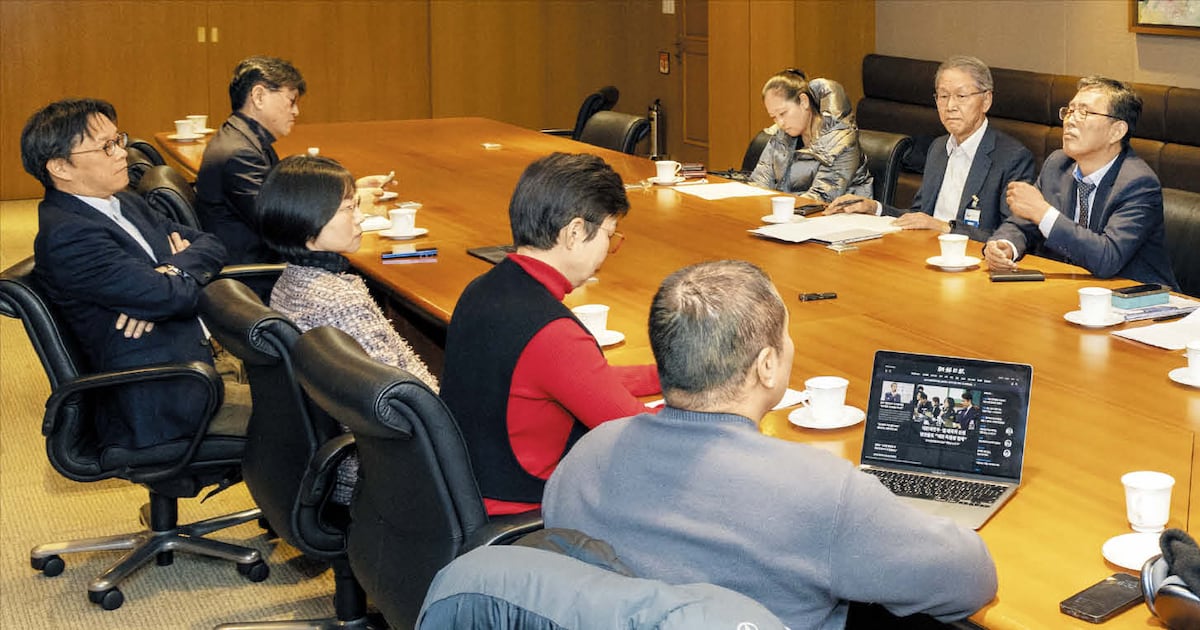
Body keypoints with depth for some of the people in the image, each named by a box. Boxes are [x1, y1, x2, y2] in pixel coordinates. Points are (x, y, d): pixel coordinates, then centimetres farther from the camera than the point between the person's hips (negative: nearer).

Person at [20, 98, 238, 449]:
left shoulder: (125, 204, 12)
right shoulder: (66, 236, -18)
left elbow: (211, 246, 10)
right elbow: (175, 297, -23)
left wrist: (171, 274, -11)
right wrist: (178, 273, 0)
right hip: (163, 403, -9)